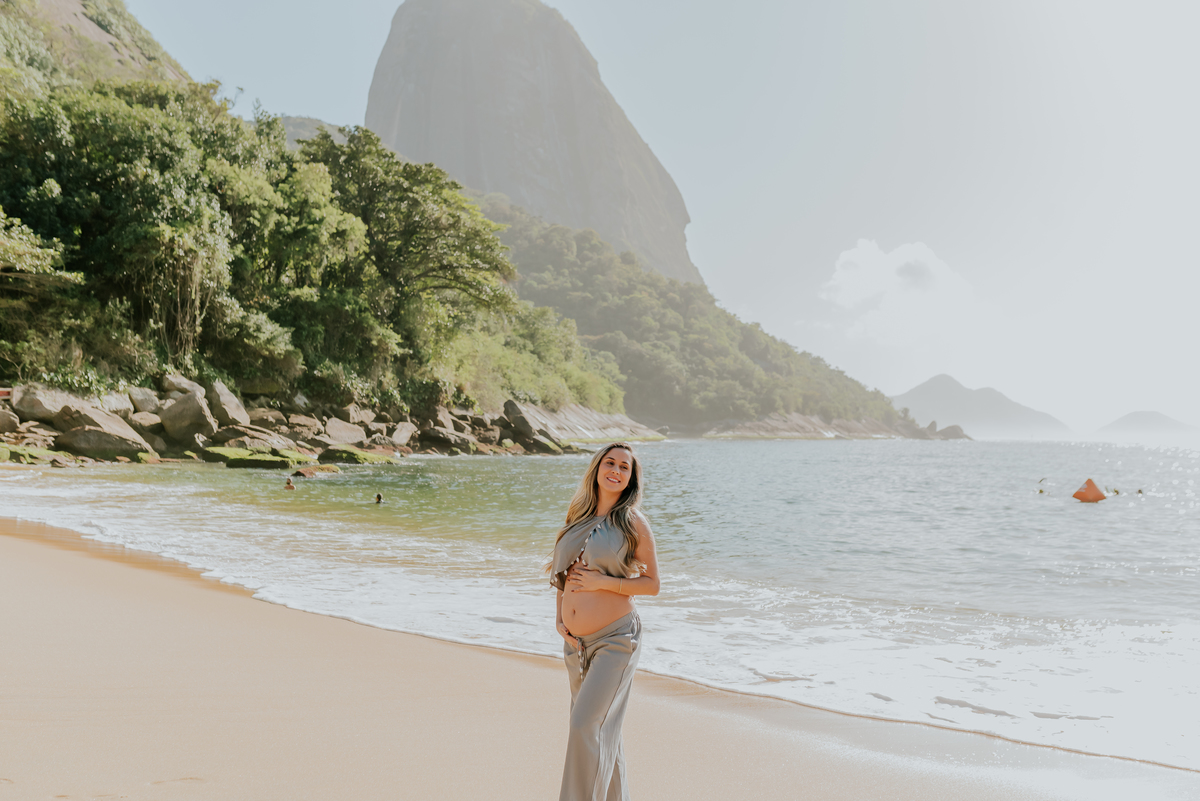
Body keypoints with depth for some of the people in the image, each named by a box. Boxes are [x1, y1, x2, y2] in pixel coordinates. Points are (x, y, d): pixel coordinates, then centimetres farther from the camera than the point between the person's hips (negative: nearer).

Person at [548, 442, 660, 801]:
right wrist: (559, 618, 8)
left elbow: (652, 584, -5)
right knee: (602, 731, 15)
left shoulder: (633, 522, -5)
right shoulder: (578, 518, 10)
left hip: (615, 639, -6)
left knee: (586, 726, -14)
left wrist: (604, 582, -16)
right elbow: (562, 571, 21)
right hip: (576, 642, 6)